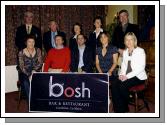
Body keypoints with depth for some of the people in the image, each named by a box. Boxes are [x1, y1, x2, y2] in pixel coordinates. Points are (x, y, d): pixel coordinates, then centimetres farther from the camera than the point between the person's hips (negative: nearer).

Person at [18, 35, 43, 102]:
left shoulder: (38, 50, 7)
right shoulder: (21, 52, 2)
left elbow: (40, 63, 2)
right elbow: (21, 67, -3)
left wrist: (34, 70, -15)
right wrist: (29, 75, -17)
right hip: (25, 73, -1)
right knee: (26, 83, -33)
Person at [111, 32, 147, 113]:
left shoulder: (140, 51, -6)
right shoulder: (125, 52, 14)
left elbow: (141, 67, -14)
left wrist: (128, 76, -21)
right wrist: (121, 74, -4)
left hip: (138, 76, -5)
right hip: (126, 76, 6)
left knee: (123, 85, -30)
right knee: (114, 85, -22)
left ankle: (125, 108, -7)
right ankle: (119, 109, -14)